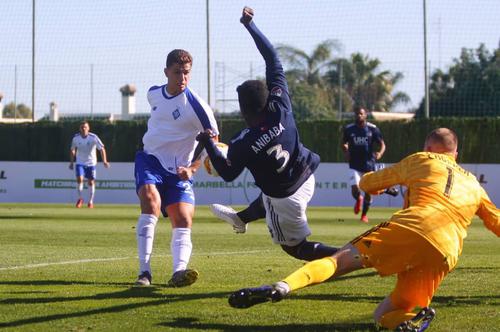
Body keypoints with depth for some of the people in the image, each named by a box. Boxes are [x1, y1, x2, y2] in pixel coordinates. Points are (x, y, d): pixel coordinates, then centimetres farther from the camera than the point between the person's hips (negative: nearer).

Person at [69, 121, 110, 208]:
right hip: (80, 163, 1)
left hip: (91, 163, -1)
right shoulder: (76, 138, -9)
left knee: (91, 182, 3)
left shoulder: (93, 137, -16)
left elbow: (102, 149, -16)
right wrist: (71, 162, 8)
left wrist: (104, 161, -27)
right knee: (79, 179, -17)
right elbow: (72, 150, 8)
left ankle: (91, 201, 20)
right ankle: (80, 198, 3)